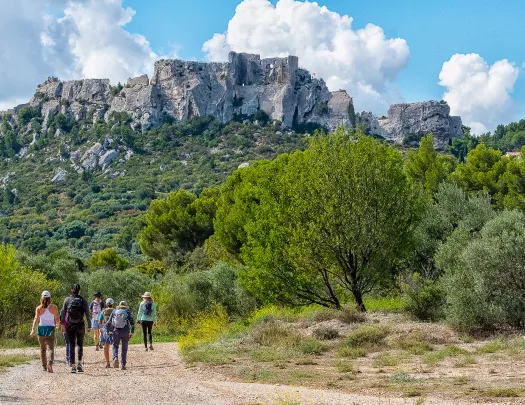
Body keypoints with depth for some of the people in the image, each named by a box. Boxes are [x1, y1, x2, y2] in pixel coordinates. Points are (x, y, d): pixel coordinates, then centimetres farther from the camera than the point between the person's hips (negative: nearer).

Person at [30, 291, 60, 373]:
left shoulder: (39, 308, 0)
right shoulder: (54, 307, -1)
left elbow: (36, 319, -12)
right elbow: (57, 319, 2)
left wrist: (33, 329, -17)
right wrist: (57, 325, 23)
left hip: (41, 328, 2)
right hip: (51, 329, -2)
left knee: (42, 349, 18)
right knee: (50, 348, -8)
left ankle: (44, 366, 23)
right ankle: (49, 363, -32)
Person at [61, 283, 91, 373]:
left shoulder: (67, 300, -1)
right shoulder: (83, 300, -2)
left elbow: (63, 313, 2)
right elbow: (87, 314, -3)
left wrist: (63, 324, 12)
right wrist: (89, 326, 2)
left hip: (70, 325, 0)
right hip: (80, 325, 0)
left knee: (71, 345, 7)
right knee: (80, 344, 16)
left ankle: (73, 367, 4)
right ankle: (79, 364, 1)